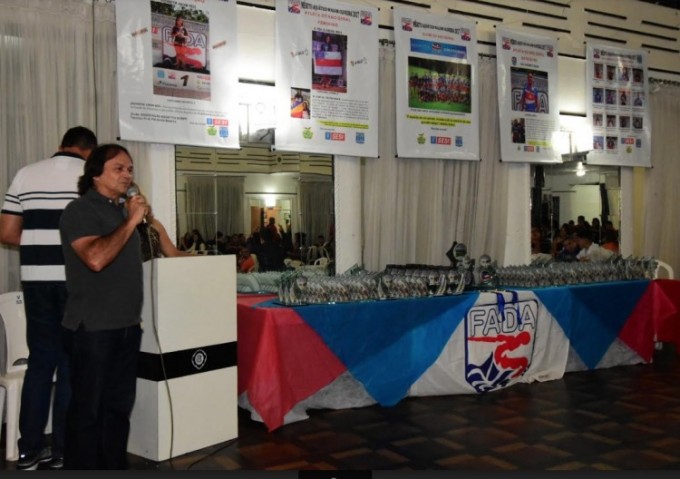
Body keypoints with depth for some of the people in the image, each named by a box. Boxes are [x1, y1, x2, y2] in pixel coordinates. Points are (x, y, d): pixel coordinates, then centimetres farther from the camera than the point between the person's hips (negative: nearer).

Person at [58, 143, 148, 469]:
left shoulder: (123, 210, 14)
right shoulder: (80, 211, -8)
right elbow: (96, 258, -26)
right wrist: (131, 221, -20)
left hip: (127, 324, 8)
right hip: (93, 326, -8)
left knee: (119, 405, 14)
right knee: (88, 408, 0)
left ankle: (115, 466, 24)